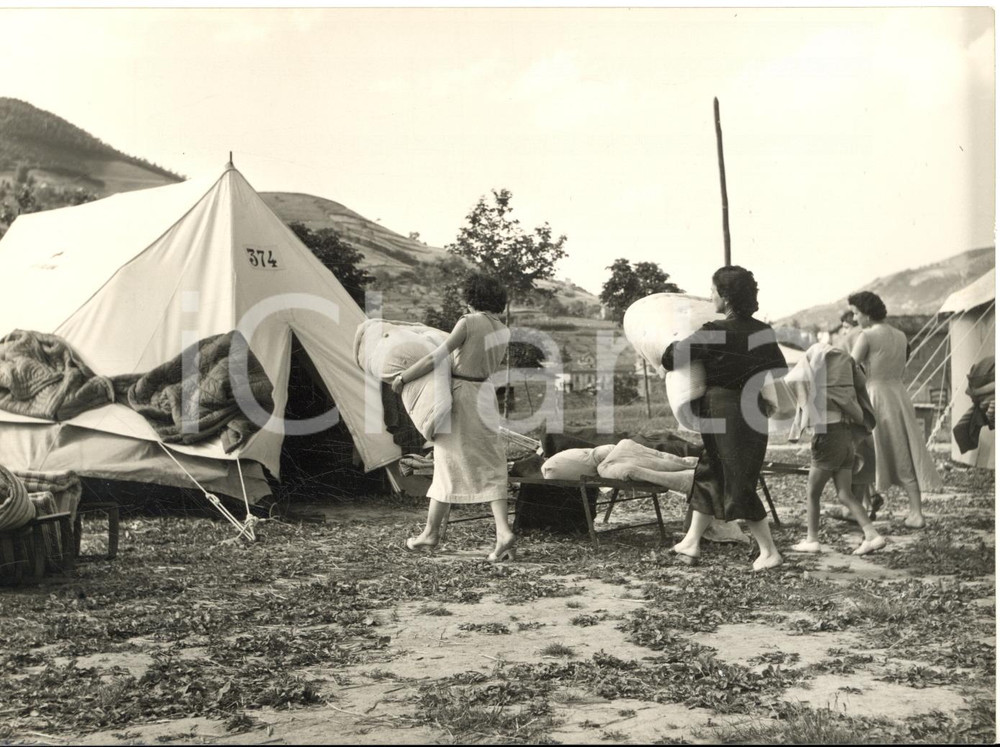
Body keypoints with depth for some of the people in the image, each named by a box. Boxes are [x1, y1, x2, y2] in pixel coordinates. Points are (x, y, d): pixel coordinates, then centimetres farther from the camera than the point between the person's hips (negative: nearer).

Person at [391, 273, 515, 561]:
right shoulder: (504, 332, 6)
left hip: (460, 396, -5)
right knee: (489, 468, 4)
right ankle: (503, 532, -12)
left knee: (450, 464, 4)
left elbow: (436, 358, -17)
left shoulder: (467, 323, -13)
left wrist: (403, 377, -7)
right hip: (486, 394, 5)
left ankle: (430, 533, 16)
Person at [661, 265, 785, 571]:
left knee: (738, 487, 3)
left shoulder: (714, 333, -16)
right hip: (754, 416, 8)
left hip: (723, 416, -7)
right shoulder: (764, 332, 3)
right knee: (709, 475, 18)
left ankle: (769, 552, 7)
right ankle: (691, 543, 27)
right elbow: (780, 371, 12)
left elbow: (670, 359, -10)